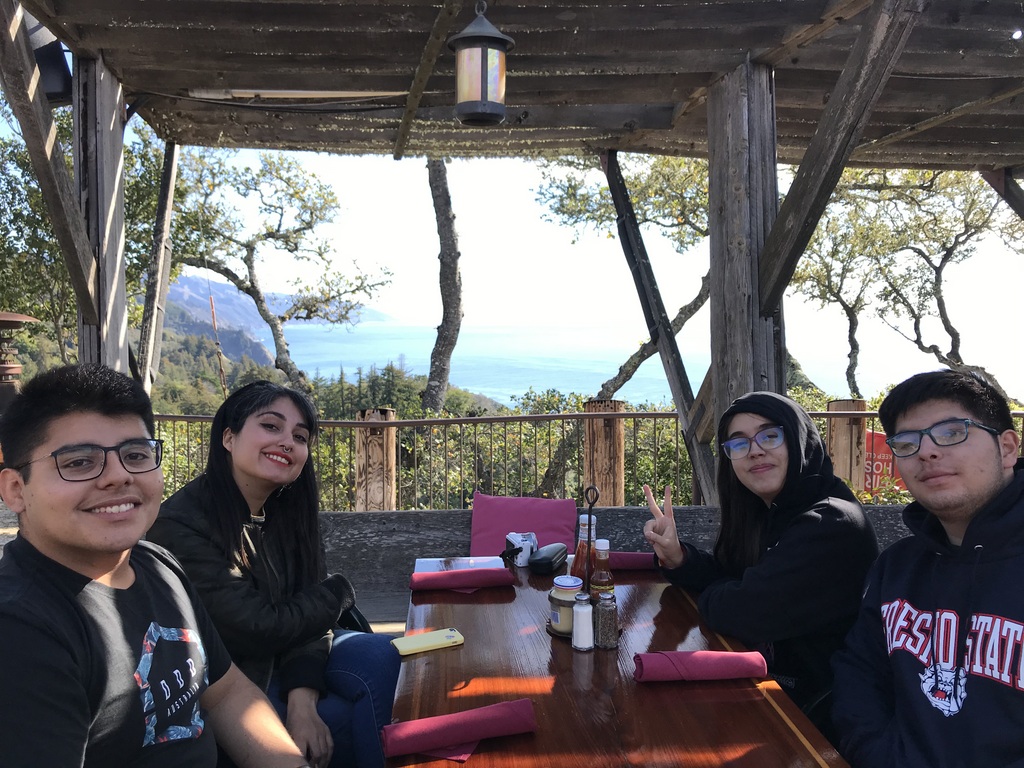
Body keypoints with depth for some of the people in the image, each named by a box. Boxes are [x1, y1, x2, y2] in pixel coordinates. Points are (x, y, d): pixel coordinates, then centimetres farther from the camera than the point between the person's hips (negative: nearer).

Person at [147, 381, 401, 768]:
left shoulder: (287, 509, -1)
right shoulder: (181, 524, -24)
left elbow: (301, 608, -5)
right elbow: (257, 630, -24)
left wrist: (303, 697, -22)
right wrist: (337, 592, -8)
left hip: (285, 651, 6)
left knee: (382, 657, -16)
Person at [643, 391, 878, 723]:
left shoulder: (833, 526, -25)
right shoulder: (774, 513, 3)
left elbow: (747, 614, -29)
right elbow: (725, 574, 9)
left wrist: (710, 597, -6)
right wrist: (678, 559, -12)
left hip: (816, 712, -7)